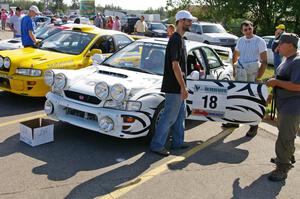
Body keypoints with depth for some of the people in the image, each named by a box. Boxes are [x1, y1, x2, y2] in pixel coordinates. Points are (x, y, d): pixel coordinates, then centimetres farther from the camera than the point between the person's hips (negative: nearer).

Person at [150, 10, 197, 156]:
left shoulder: (179, 39, 14)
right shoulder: (175, 40, -16)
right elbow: (175, 65, -21)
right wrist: (183, 87, -20)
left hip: (178, 87, 10)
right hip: (174, 86, -10)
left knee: (180, 115, 16)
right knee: (169, 117, -4)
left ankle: (178, 142, 27)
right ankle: (157, 145, 5)